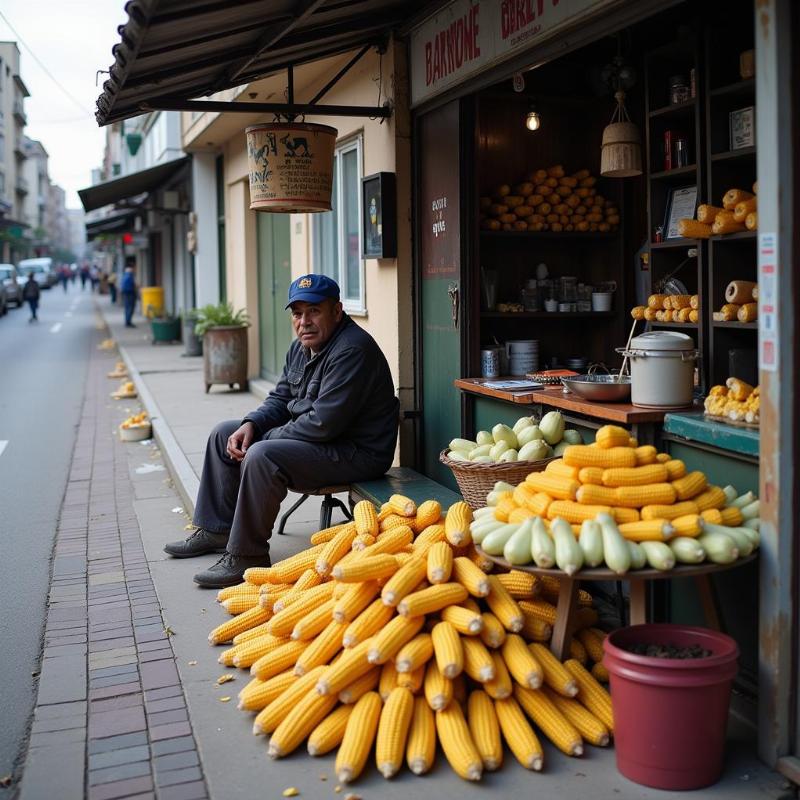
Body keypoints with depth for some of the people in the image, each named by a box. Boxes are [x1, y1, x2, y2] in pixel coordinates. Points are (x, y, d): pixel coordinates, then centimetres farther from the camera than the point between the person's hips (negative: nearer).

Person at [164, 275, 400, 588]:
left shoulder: (352, 350, -24)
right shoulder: (301, 346, 9)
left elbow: (323, 423, -28)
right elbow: (280, 399, 18)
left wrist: (265, 439, -16)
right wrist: (250, 425, -3)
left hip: (355, 453, -11)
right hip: (308, 435, 11)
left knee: (261, 457, -31)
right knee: (224, 434, 14)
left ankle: (246, 556, -18)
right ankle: (216, 530, 21)